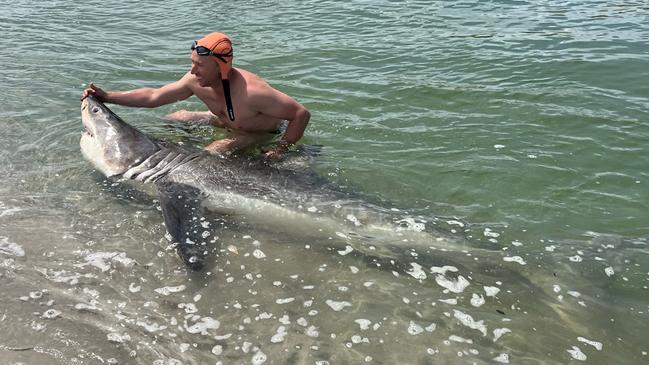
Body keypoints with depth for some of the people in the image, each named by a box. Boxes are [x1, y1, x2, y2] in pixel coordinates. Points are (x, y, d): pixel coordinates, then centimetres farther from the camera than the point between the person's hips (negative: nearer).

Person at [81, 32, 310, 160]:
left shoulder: (250, 91, -41)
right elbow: (153, 96, -8)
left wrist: (280, 151, -36)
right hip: (227, 123, 7)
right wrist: (106, 96, -14)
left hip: (263, 133, -7)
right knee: (175, 118, 9)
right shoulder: (195, 81, -20)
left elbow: (302, 114, -35)